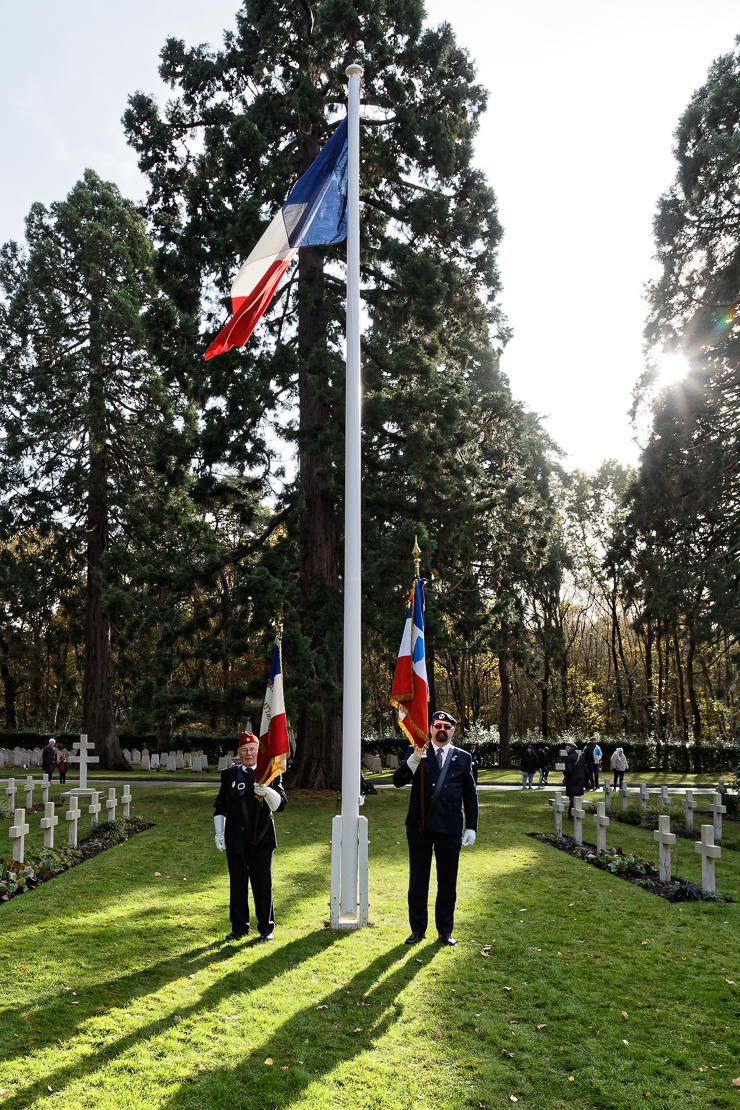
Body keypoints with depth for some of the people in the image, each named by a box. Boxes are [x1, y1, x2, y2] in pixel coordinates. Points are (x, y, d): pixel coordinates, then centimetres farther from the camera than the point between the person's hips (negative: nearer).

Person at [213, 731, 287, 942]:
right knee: (237, 884, 8)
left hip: (261, 840, -2)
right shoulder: (228, 775, 8)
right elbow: (220, 808, 13)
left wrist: (267, 791, -26)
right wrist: (219, 833, 5)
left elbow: (280, 805, -7)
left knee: (263, 884, 2)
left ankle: (266, 928, 14)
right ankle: (239, 927, 21)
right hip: (235, 840, 2)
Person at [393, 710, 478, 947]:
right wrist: (413, 760, -21)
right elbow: (398, 781, -5)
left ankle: (445, 931, 22)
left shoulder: (463, 758, 8)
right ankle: (418, 929, 21)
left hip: (450, 828, 1)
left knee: (447, 882, 8)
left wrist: (472, 827, 4)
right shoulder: (415, 752, 4)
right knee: (418, 879, 8)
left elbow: (470, 795, 10)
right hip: (419, 826, -1)